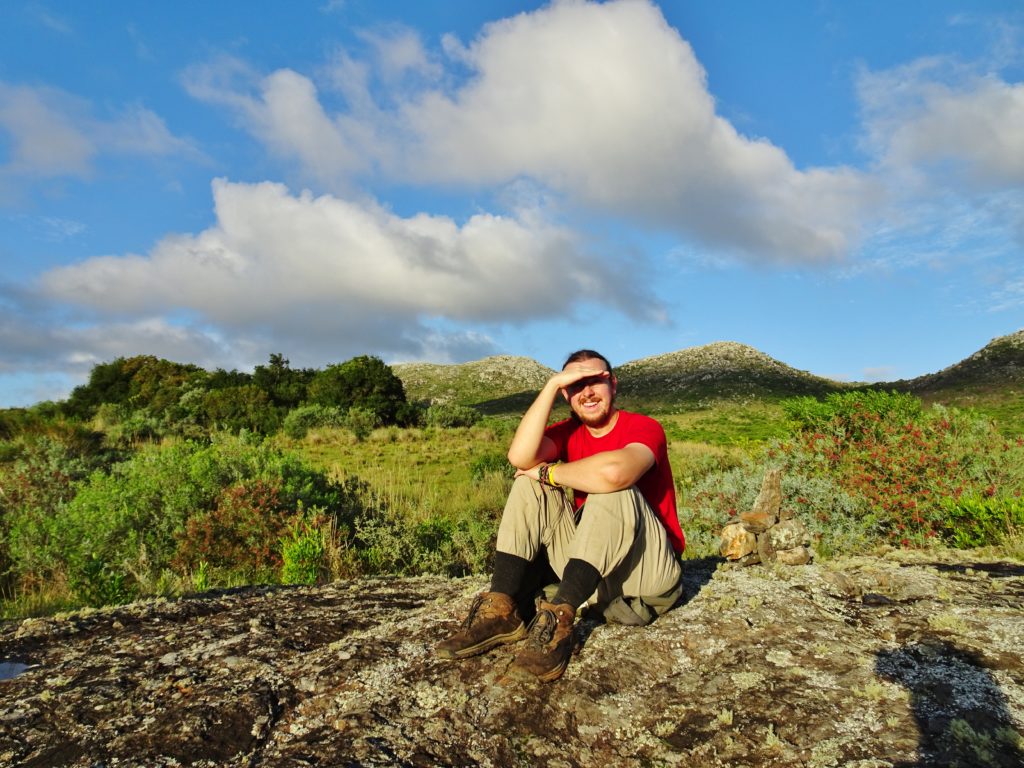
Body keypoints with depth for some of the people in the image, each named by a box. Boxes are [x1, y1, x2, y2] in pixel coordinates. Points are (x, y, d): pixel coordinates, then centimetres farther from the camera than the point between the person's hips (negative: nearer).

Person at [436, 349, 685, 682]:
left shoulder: (644, 427, -11)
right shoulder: (569, 433, 4)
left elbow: (614, 471, -37)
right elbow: (520, 457, -19)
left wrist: (550, 473, -19)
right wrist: (552, 384, -18)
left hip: (649, 575, -5)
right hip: (591, 574, 5)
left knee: (613, 488, -31)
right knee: (530, 484, -7)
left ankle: (559, 619, -32)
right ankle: (502, 610, -17)